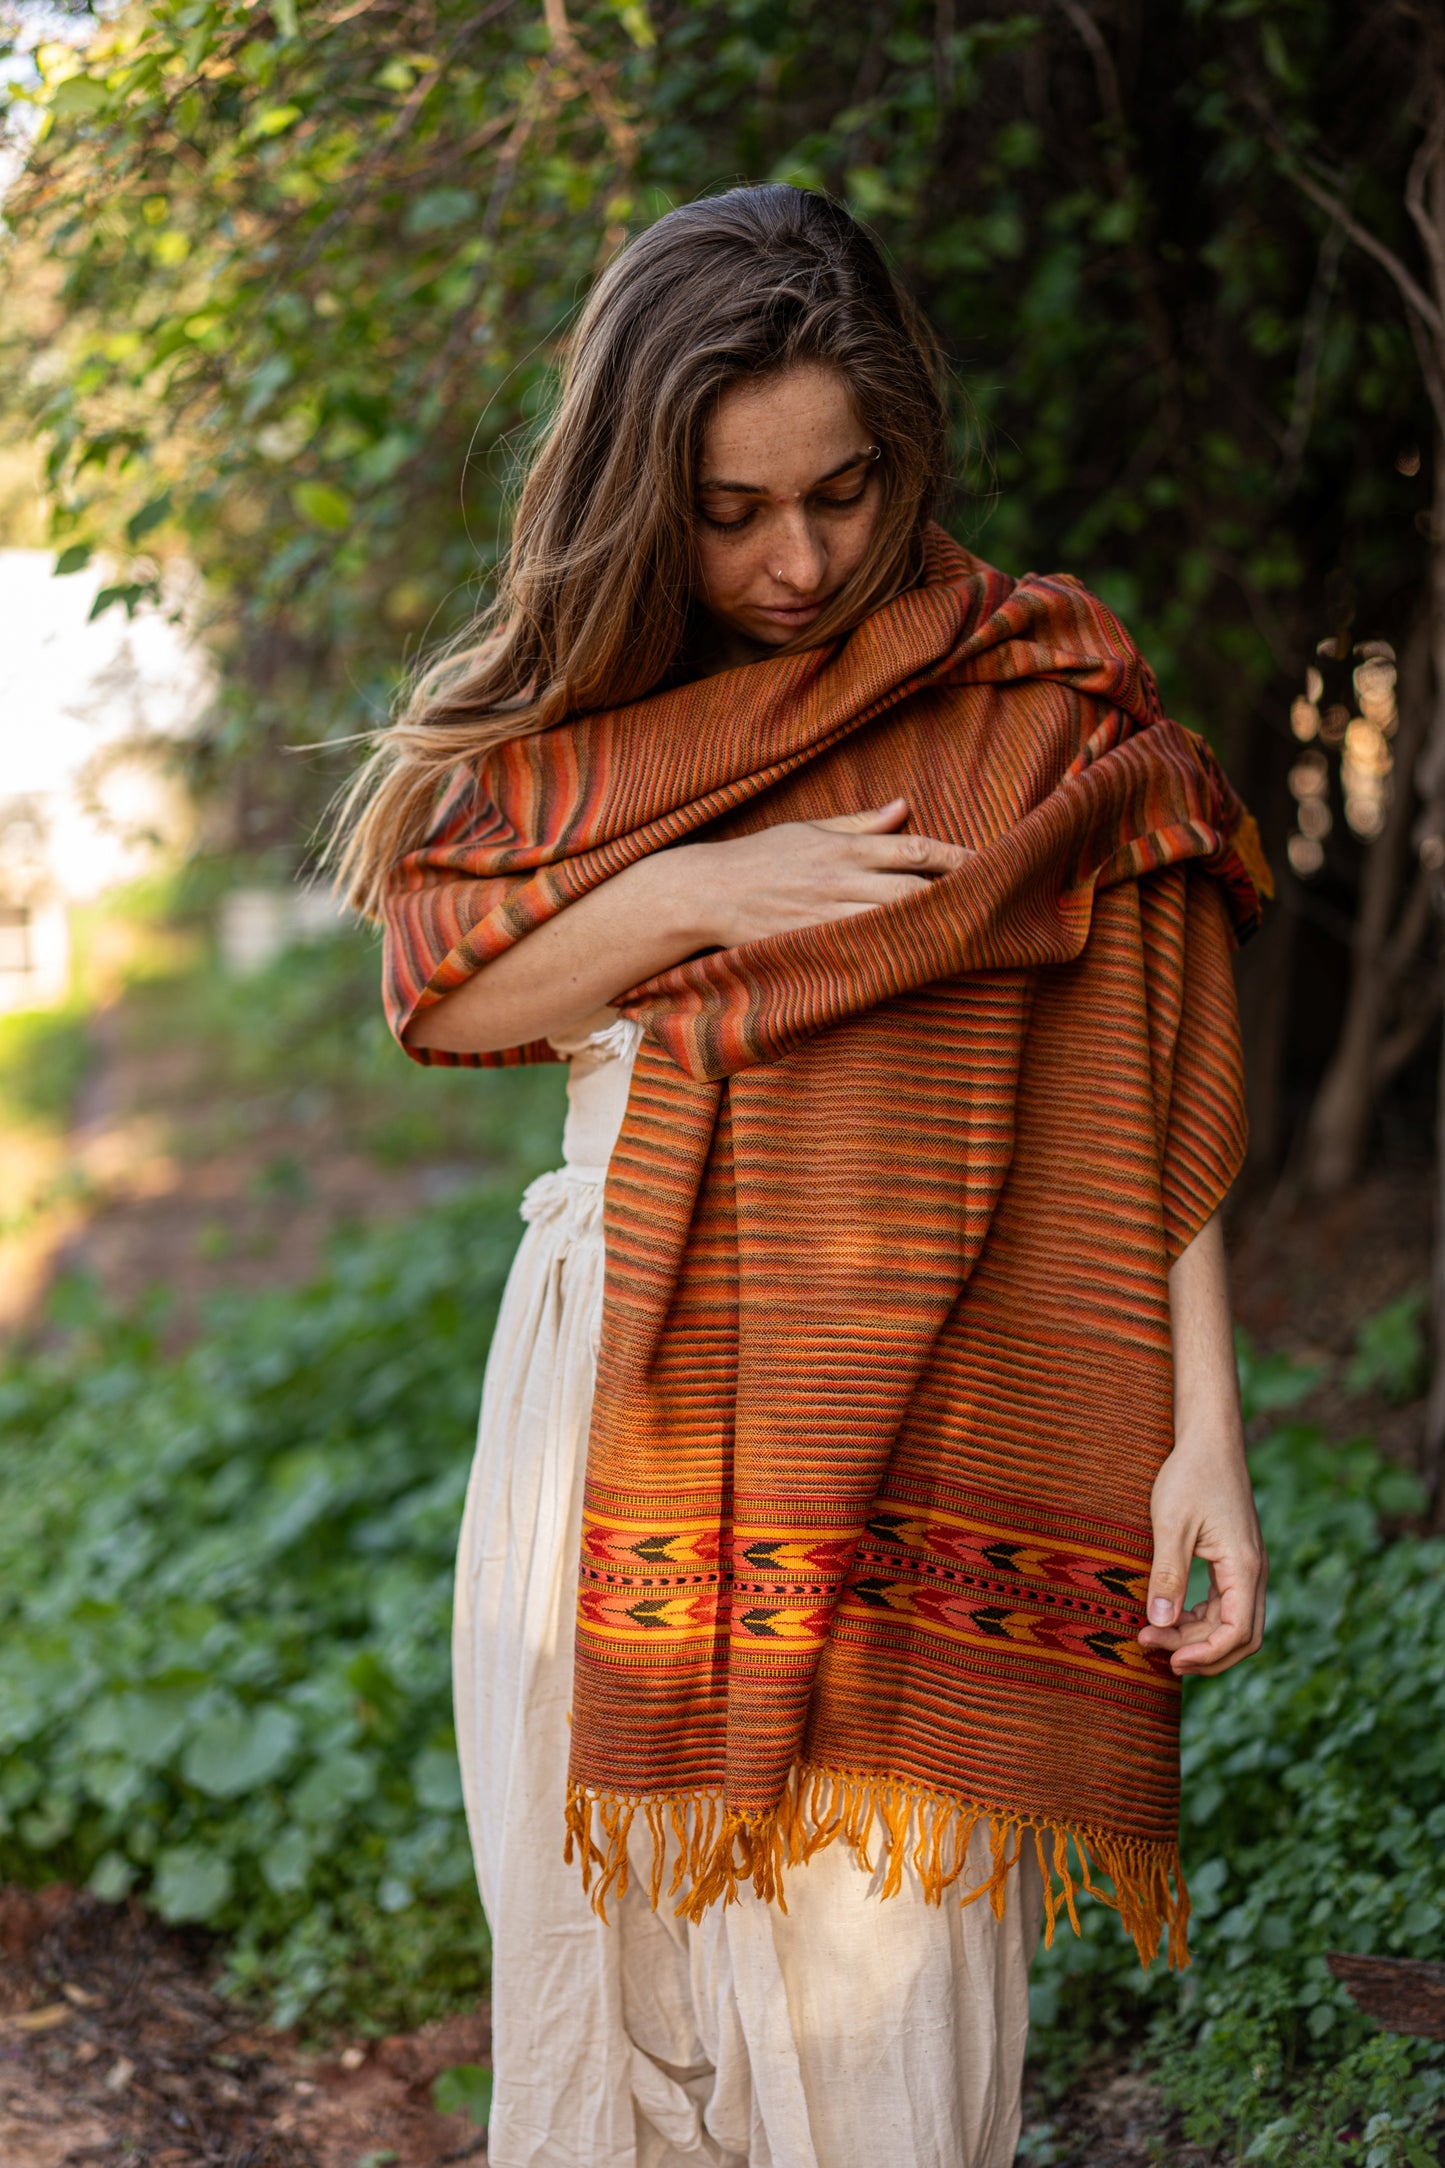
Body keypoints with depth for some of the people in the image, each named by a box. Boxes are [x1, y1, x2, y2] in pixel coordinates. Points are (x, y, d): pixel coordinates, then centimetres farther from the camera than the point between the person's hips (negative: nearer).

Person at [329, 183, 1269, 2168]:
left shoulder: (1041, 699, -3)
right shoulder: (577, 712, 9)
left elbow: (1154, 1106, -6)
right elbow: (439, 996, 5)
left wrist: (1202, 1432, -13)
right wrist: (692, 897, -10)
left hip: (903, 1411, -3)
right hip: (620, 1391, 4)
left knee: (878, 2001, -3)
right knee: (611, 1929, 11)